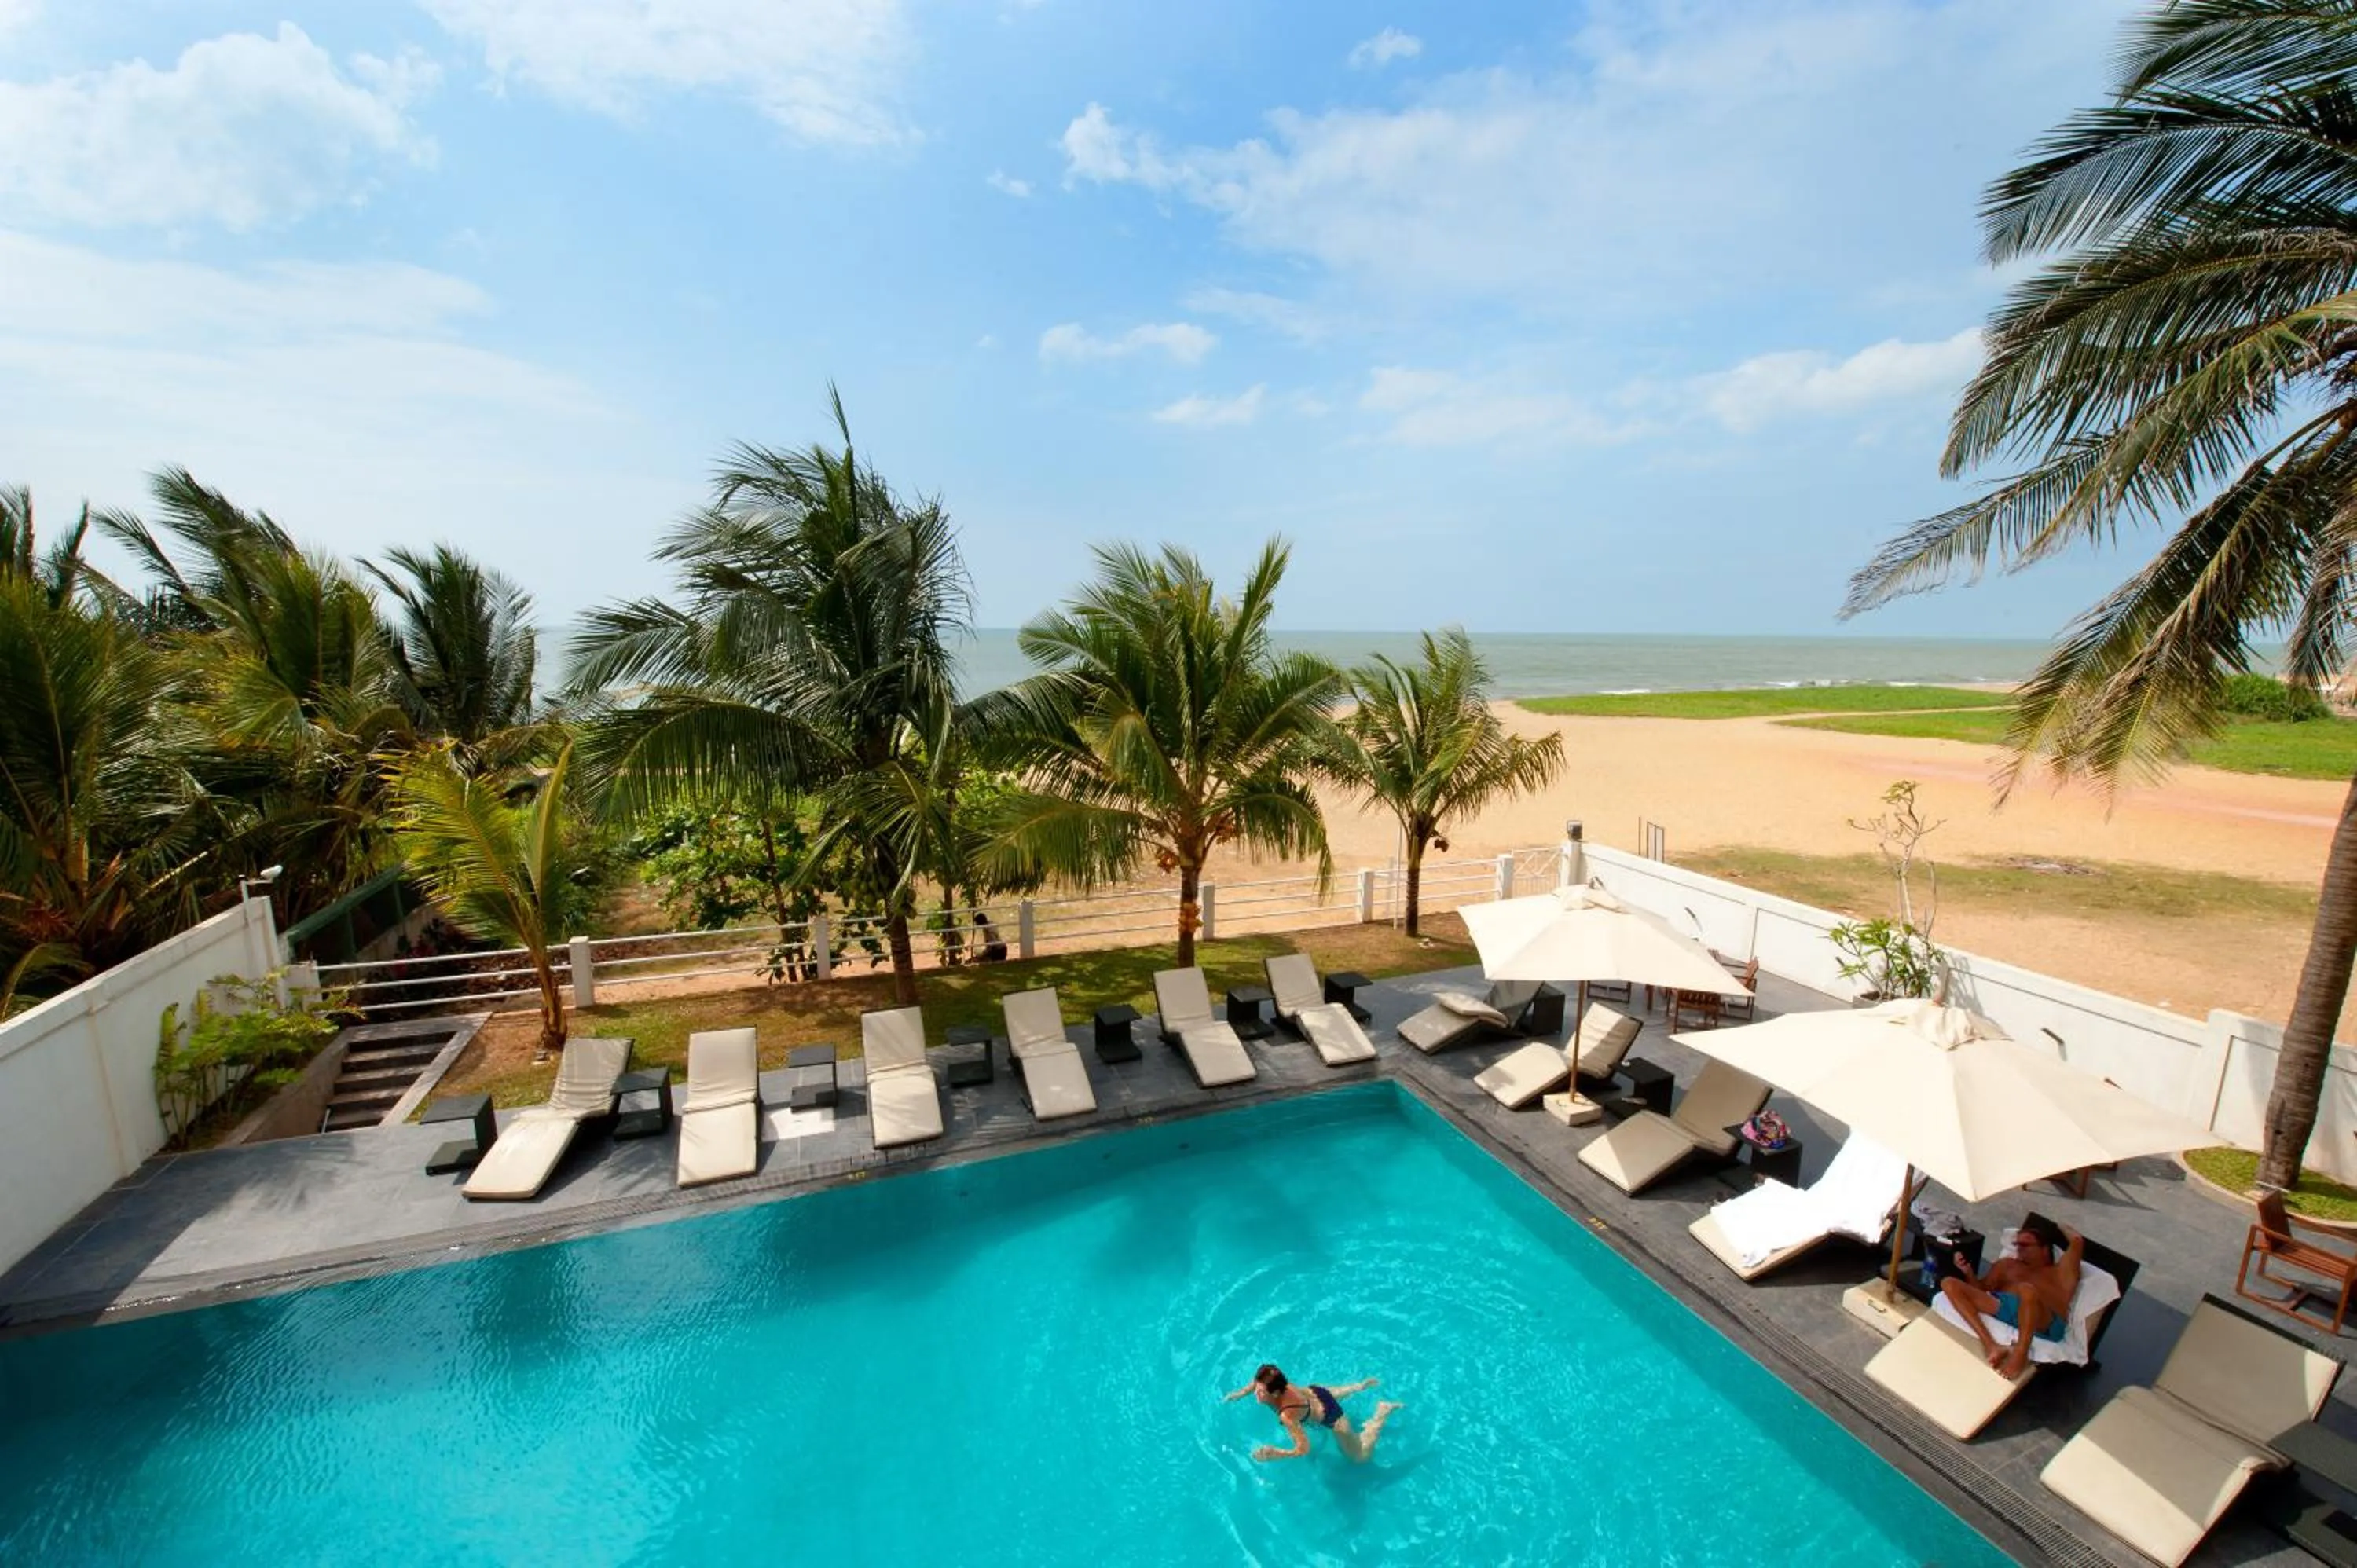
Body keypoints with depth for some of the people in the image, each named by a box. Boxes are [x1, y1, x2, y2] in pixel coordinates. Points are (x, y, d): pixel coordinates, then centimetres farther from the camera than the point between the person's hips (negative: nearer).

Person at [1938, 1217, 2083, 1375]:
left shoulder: (2060, 1272, 24)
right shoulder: (2007, 1264, 33)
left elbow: (2077, 1241, 10)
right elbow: (1982, 1289, 24)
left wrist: (2060, 1227, 31)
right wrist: (1968, 1273, 3)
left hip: (2045, 1324, -4)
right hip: (2002, 1307, 4)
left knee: (2027, 1289, -39)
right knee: (1949, 1283, -19)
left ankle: (2020, 1354, -30)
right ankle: (1991, 1346, -30)